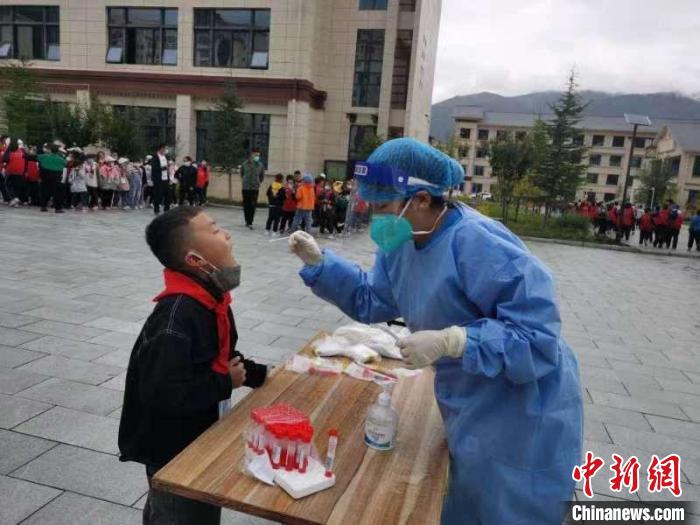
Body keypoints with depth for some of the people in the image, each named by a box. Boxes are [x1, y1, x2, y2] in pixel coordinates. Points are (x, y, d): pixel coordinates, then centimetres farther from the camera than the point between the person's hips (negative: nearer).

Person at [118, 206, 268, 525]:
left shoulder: (209, 297, -1)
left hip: (199, 435, 9)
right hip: (173, 449, -9)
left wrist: (257, 374, -1)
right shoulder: (177, 315, -33)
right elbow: (162, 393, -37)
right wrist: (225, 383, -24)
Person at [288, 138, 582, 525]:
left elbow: (538, 337, -32)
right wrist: (318, 262, -3)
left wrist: (450, 341, -37)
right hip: (470, 408, 8)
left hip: (520, 416, -8)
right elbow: (369, 299, 7)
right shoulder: (402, 242, -3)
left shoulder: (478, 243, -32)